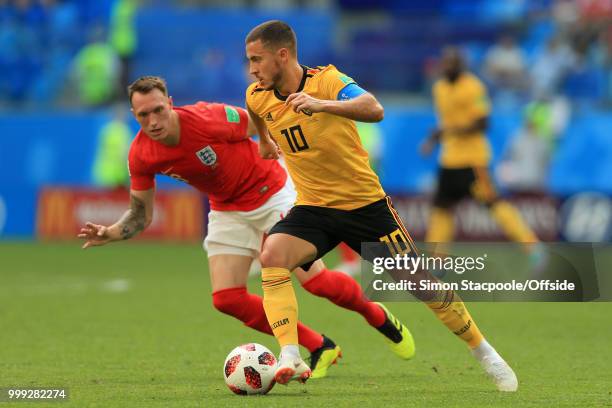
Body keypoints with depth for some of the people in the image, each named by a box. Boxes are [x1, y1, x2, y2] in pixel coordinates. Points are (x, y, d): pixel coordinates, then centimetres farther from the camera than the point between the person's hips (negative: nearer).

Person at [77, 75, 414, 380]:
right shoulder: (141, 155, -15)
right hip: (228, 212, 5)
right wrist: (109, 234, -21)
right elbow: (140, 215, -2)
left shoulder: (207, 119, -29)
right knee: (226, 299, -11)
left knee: (312, 279, -14)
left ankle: (378, 316, 19)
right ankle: (320, 348, 5)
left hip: (272, 194, -5)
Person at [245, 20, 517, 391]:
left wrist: (322, 105, -54)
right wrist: (264, 140, 36)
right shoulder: (258, 97, -4)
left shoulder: (326, 81, -21)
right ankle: (290, 359, -31)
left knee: (422, 283, 1)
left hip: (365, 203, -4)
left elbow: (374, 110, -41)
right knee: (272, 257, -26)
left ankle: (485, 353, 21)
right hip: (313, 207, 4)